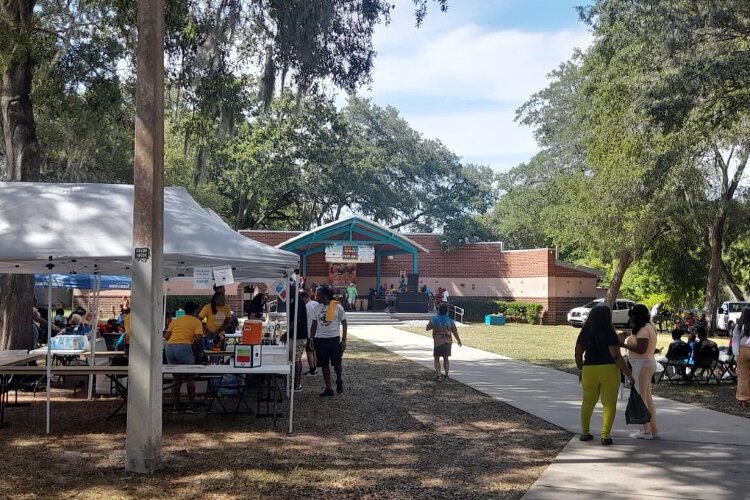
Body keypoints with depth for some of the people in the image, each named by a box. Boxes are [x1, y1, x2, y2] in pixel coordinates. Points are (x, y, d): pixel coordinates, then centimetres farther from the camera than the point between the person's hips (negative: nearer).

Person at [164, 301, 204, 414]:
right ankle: (190, 406, 6)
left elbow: (166, 337, 15)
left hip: (169, 346, 5)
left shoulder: (175, 321, 25)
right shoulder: (197, 322, 11)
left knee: (177, 378, 15)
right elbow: (198, 337, -4)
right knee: (190, 378, 10)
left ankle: (175, 407, 12)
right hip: (184, 347, -5)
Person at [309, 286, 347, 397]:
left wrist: (344, 340, -5)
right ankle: (328, 388, 12)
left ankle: (339, 381, 30)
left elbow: (344, 323, -1)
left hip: (334, 339, -3)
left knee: (336, 363, 2)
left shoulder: (337, 307, -5)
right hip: (320, 339, 3)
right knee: (324, 365, 4)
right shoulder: (317, 308, 6)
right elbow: (314, 325, 12)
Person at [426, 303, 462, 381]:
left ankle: (439, 375, -5)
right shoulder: (450, 321, 0)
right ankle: (446, 375, 14)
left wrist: (430, 321, 16)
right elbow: (455, 332, 6)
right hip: (447, 342, 3)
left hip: (438, 342, -3)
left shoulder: (434, 319, -9)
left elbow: (427, 328, -2)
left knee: (436, 359, 7)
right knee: (446, 359, 17)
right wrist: (459, 340, 22)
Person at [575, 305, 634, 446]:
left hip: (589, 370, 4)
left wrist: (580, 369, 23)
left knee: (588, 402, 18)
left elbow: (578, 353, 9)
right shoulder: (609, 333, -11)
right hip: (609, 371, -4)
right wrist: (628, 374, -10)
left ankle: (585, 433, 25)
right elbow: (616, 357, -15)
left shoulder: (585, 332, 4)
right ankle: (605, 436, 0)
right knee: (609, 404, 5)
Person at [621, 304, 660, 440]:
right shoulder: (650, 327, 15)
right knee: (647, 397, 14)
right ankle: (654, 430, 17)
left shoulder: (644, 329, -16)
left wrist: (624, 345, -18)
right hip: (649, 362, 11)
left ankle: (646, 431, -1)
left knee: (640, 397, -4)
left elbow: (641, 349, -24)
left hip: (642, 364, -11)